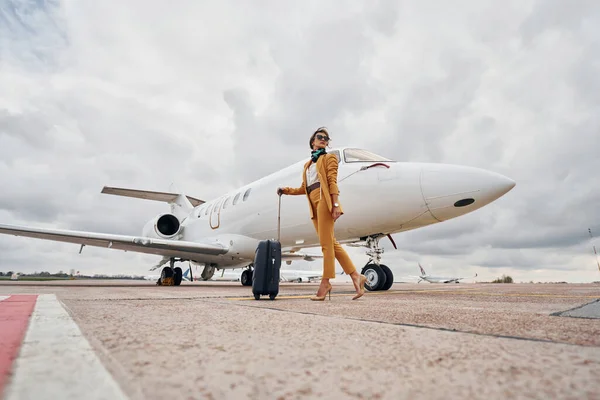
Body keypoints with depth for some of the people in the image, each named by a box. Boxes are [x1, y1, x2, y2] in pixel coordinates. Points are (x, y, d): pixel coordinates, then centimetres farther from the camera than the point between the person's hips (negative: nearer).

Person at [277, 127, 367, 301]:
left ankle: (325, 282, -3)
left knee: (326, 243, -8)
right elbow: (304, 188, 26)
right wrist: (286, 190, 19)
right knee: (331, 243, 2)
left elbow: (332, 182, -4)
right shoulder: (308, 164, 28)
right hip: (314, 205, 6)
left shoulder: (329, 158, 11)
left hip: (324, 200, -6)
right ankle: (356, 276, 6)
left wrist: (336, 204, -14)